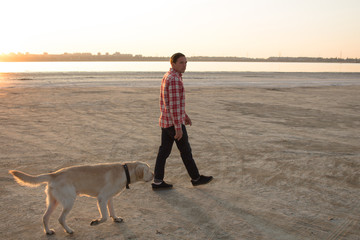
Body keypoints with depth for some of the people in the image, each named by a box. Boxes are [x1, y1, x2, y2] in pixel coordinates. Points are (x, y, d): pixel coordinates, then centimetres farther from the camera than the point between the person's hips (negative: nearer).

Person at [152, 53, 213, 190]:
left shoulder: (168, 76, 12)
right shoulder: (175, 79, -21)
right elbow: (174, 105, -25)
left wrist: (184, 115, 27)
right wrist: (178, 127, -23)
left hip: (165, 120, 9)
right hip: (173, 122, -9)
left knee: (164, 150, 10)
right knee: (185, 150, 6)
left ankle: (157, 182, 12)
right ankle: (196, 178, 22)